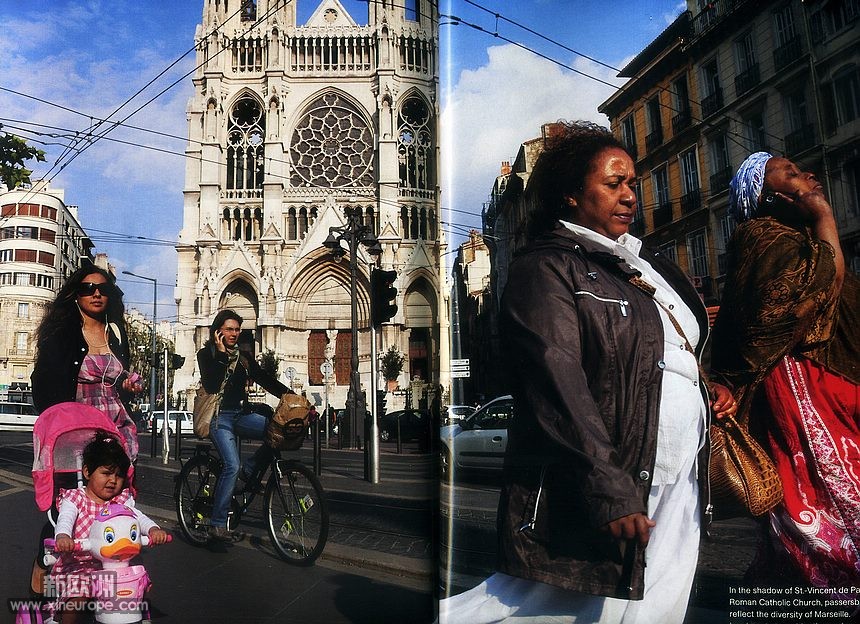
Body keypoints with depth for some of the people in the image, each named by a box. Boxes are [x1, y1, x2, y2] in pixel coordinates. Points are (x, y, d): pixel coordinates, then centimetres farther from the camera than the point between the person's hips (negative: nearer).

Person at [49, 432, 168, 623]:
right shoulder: (75, 499, -3)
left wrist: (153, 529, -29)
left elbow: (137, 516, -7)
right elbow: (65, 519, -22)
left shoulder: (121, 501, 7)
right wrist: (62, 536, -45)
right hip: (76, 564, -3)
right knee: (77, 597, -24)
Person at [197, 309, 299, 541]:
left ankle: (249, 469, 0)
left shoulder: (242, 356, 14)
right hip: (219, 417, -5)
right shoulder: (206, 354, 0)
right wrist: (221, 355, -16)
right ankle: (217, 524, -11)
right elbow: (211, 386, -16)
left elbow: (264, 378, 4)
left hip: (241, 414, 5)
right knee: (232, 466, -21)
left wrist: (287, 392, -11)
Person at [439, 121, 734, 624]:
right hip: (594, 488, -8)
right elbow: (558, 384, -19)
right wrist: (608, 488, -24)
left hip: (678, 487, 8)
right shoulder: (546, 267, -8)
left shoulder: (650, 265, 18)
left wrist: (713, 383, 10)